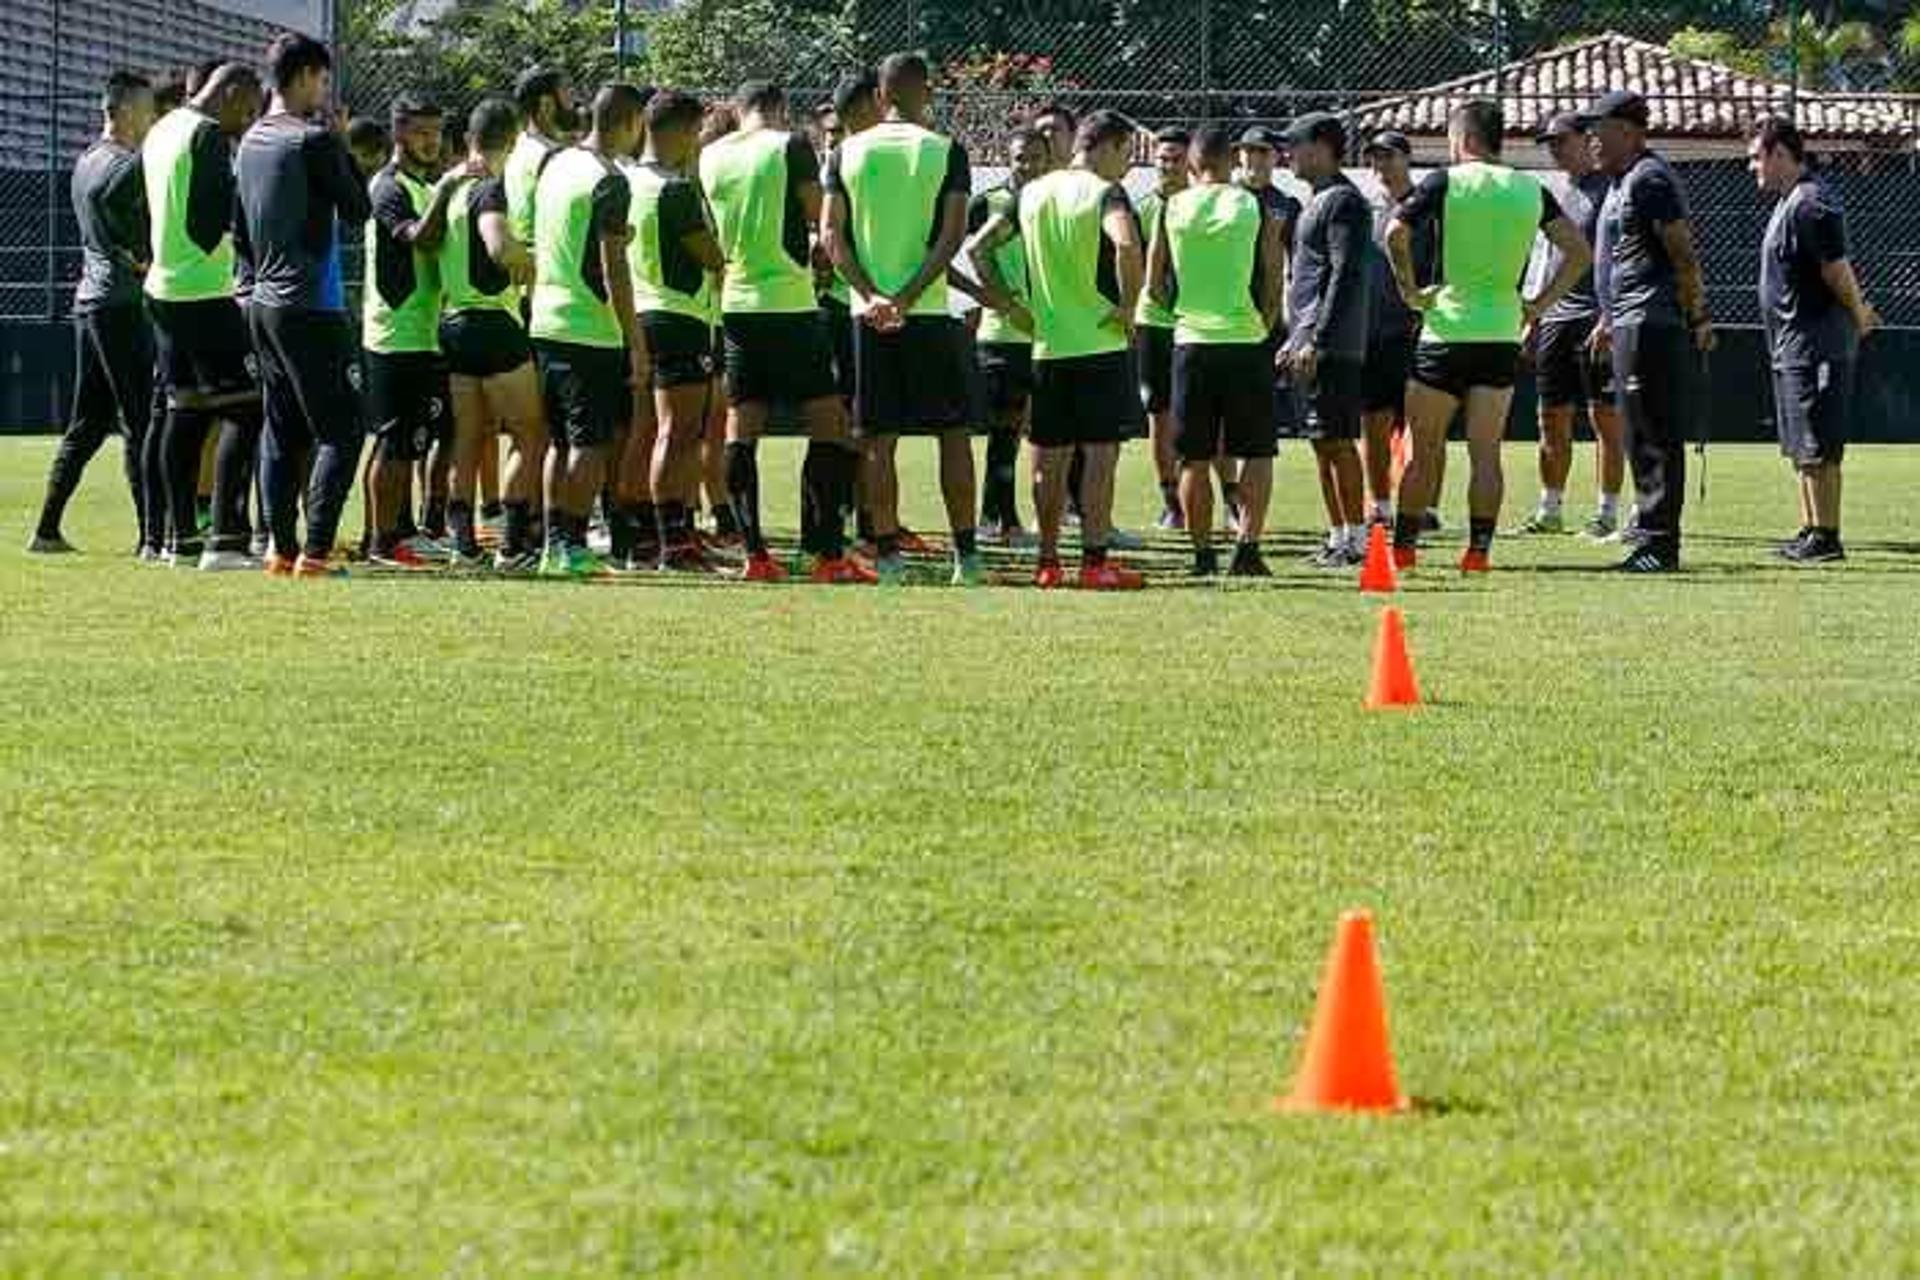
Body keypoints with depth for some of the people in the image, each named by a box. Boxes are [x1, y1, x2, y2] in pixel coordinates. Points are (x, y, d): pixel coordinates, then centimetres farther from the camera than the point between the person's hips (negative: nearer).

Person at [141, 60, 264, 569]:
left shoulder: (160, 132, 16)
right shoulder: (210, 135, -12)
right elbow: (224, 212, -15)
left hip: (163, 288, 10)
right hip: (205, 292, -10)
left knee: (185, 412, 13)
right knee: (242, 410, -9)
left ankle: (181, 538, 13)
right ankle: (226, 539, -16)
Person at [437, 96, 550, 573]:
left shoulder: (452, 187, 10)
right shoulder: (491, 189, -14)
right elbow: (499, 247, -29)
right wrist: (533, 266, -12)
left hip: (452, 320, 8)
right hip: (491, 320, -8)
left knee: (468, 439, 11)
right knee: (531, 436, -1)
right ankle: (514, 543, -5)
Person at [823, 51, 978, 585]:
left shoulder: (848, 152, 5)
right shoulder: (946, 151, -2)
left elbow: (832, 234, -2)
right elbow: (952, 235, -11)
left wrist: (871, 295, -7)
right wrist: (909, 296, -13)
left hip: (868, 314, 2)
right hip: (931, 312, -2)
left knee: (879, 440, 5)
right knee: (954, 431, 6)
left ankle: (887, 553, 3)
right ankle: (965, 553, 3)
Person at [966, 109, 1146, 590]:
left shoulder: (1033, 193, 11)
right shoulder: (1105, 193, -9)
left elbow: (977, 248, 12)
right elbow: (1127, 245, -29)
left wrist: (1008, 305, 13)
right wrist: (1128, 306, -17)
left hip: (1047, 346, 6)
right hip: (1101, 344, -6)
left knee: (1049, 458, 10)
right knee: (1100, 453, -3)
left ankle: (1048, 562, 13)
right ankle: (1095, 562, -5)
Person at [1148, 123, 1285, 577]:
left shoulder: (1172, 208, 2)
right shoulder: (1256, 207, -2)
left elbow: (1155, 284, 5)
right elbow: (1275, 283, -1)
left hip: (1191, 341, 2)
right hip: (1246, 341, -1)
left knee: (1195, 458, 8)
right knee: (1256, 453, 7)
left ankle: (1202, 553, 8)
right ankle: (1247, 546, -3)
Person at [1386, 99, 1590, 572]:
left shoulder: (1445, 182, -4)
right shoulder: (1531, 190, 7)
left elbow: (1395, 233, -16)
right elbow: (1579, 253, 5)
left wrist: (1409, 290, -6)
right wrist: (1540, 305, 7)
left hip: (1447, 327, -3)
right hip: (1504, 332, 3)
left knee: (1423, 446, 6)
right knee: (1486, 450, 5)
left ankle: (1403, 545, 9)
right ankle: (1479, 548, 0)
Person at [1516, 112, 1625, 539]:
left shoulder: (1607, 189, -5)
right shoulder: (1553, 193, 18)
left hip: (1596, 319, -7)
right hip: (1554, 319, 7)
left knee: (1605, 418, -4)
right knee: (1552, 419, 9)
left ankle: (1608, 512, -2)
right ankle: (1550, 509, 15)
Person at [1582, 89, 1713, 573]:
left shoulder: (1649, 179, -13)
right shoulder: (1622, 182, 20)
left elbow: (1683, 253, -17)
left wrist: (1698, 317, -19)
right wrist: (1609, 319, 29)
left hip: (1651, 325, -11)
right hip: (1631, 326, 11)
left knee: (1654, 435, -10)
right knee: (1639, 432, 16)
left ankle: (1660, 542, -10)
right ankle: (1650, 526, 23)